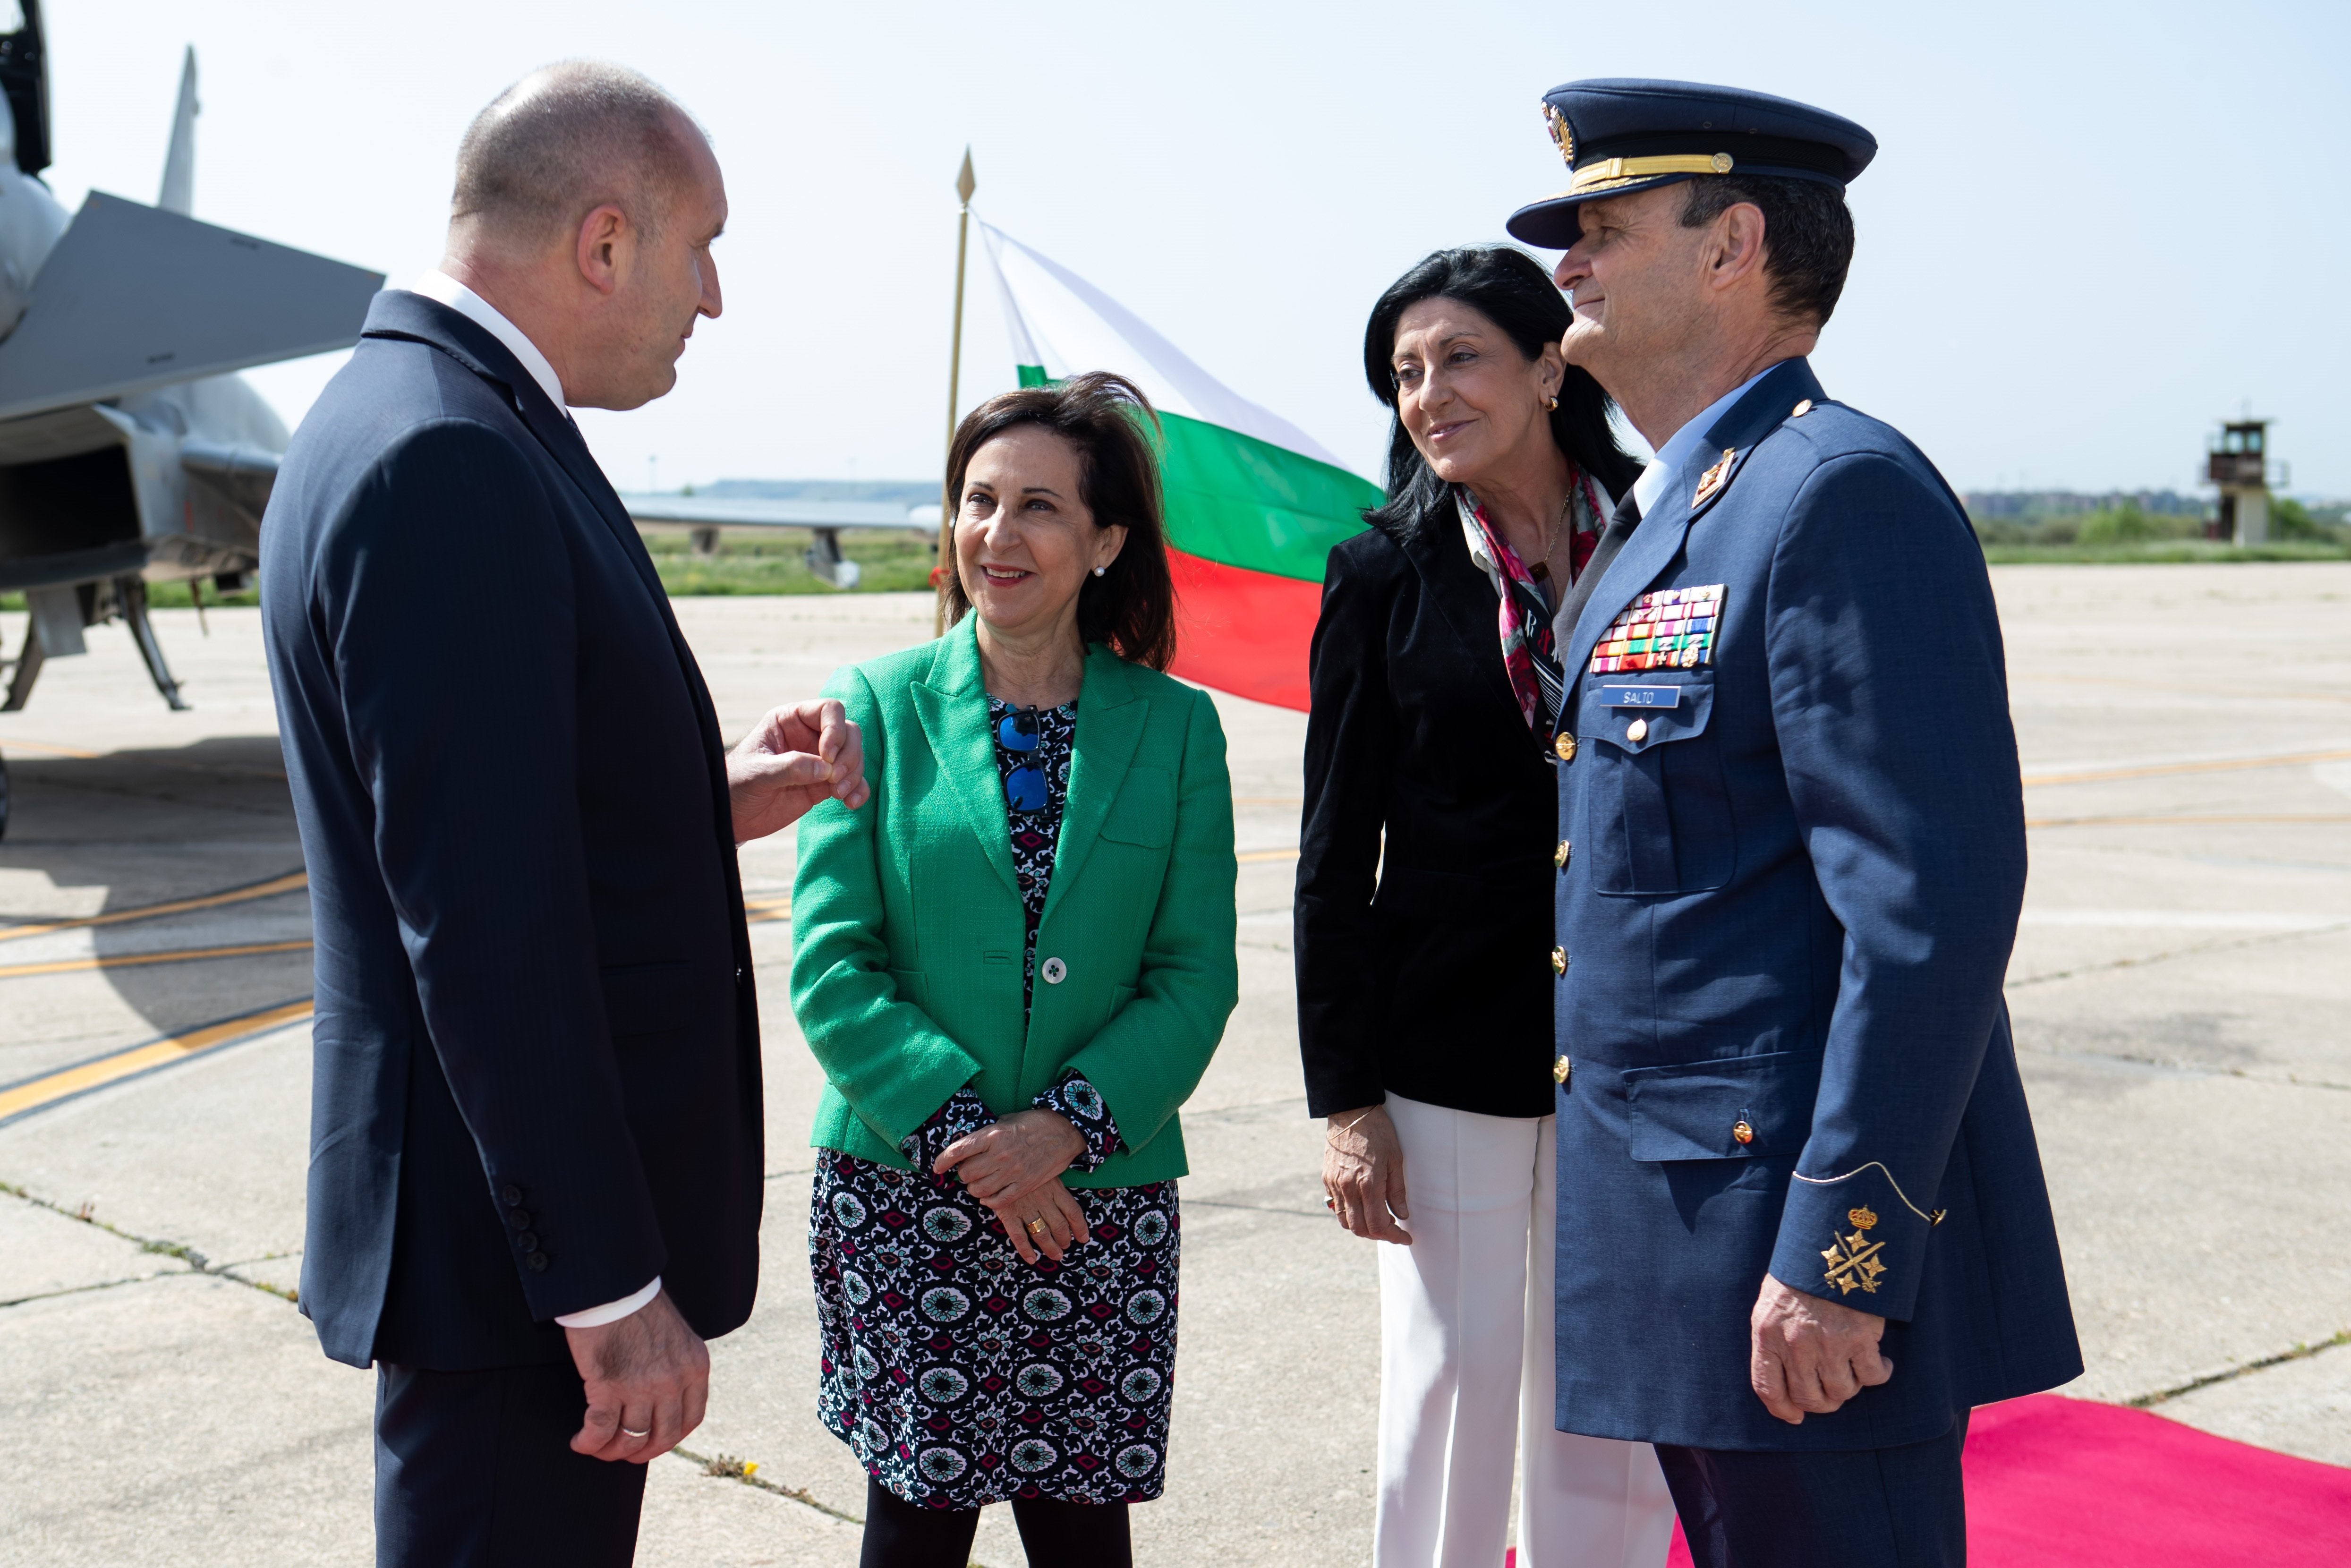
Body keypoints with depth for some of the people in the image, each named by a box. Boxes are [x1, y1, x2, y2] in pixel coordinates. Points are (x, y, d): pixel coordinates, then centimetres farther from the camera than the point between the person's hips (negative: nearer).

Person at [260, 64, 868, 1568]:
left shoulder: (441, 423, 13)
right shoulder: (445, 459, -20)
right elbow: (478, 922, -25)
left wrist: (720, 798, 7)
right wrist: (611, 1283, -22)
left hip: (548, 1206, 11)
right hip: (517, 1244, -11)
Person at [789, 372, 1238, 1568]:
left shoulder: (1174, 727, 3)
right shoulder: (876, 707, 1)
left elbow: (1197, 975, 0)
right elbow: (829, 969, -3)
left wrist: (1065, 1126, -13)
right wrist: (961, 1129, -13)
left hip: (1101, 1195, 1)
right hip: (900, 1186, -1)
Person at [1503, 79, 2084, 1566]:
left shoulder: (1842, 493, -15)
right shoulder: (1660, 521, 16)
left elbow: (1934, 898, -22)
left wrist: (1838, 1255, -23)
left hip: (1805, 1230, -10)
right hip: (1678, 1227, 10)